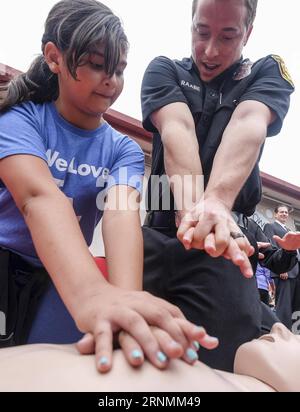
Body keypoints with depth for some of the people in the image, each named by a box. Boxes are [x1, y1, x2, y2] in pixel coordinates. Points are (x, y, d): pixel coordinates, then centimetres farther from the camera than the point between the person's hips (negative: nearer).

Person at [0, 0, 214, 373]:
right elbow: (39, 198, -31)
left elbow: (122, 215, -22)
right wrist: (90, 293, -51)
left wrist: (124, 303, -44)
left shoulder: (124, 150, -1)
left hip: (59, 285, 3)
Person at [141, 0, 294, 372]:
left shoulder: (268, 73, 8)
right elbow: (177, 128, -13)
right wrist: (192, 205, -33)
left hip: (226, 243, -1)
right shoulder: (164, 70, 9)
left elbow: (248, 125, -15)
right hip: (156, 237, 2)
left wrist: (216, 200, -37)